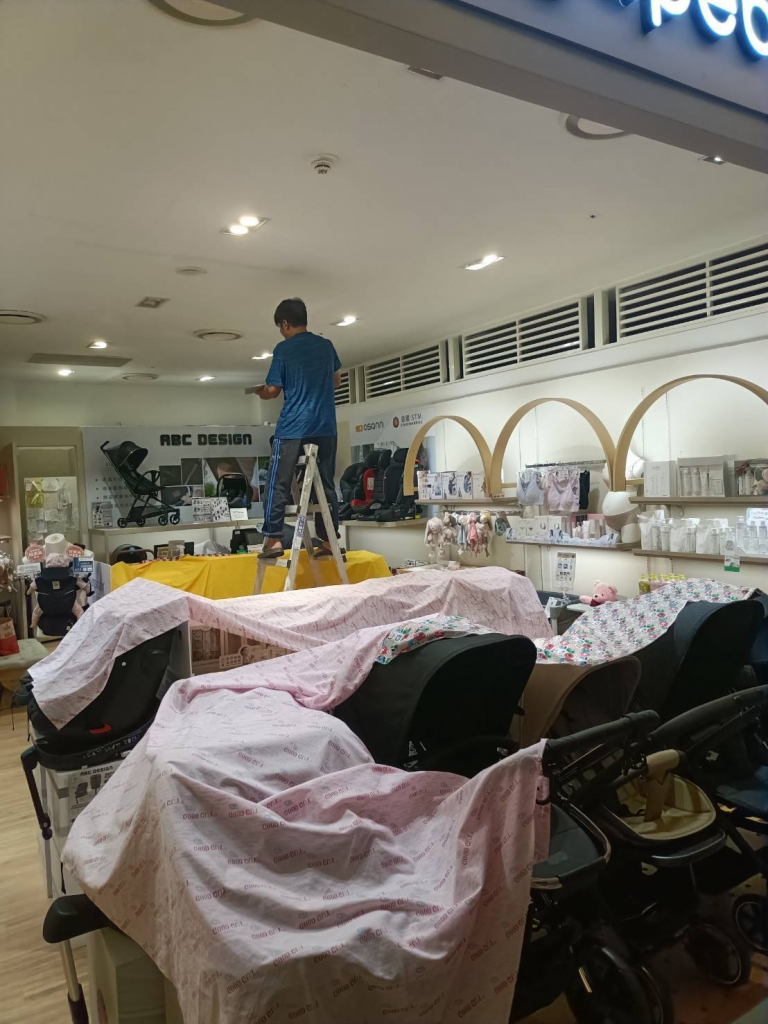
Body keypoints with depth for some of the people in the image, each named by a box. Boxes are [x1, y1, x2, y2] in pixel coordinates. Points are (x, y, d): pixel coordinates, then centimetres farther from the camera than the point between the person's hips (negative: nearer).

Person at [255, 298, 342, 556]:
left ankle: (273, 539, -3)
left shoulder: (283, 350, -4)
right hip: (325, 426, 5)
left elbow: (273, 390, -3)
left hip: (292, 428, -4)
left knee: (278, 484, 1)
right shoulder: (326, 346, 11)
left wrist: (260, 392, 18)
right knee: (326, 484, 9)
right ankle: (329, 539, 10)